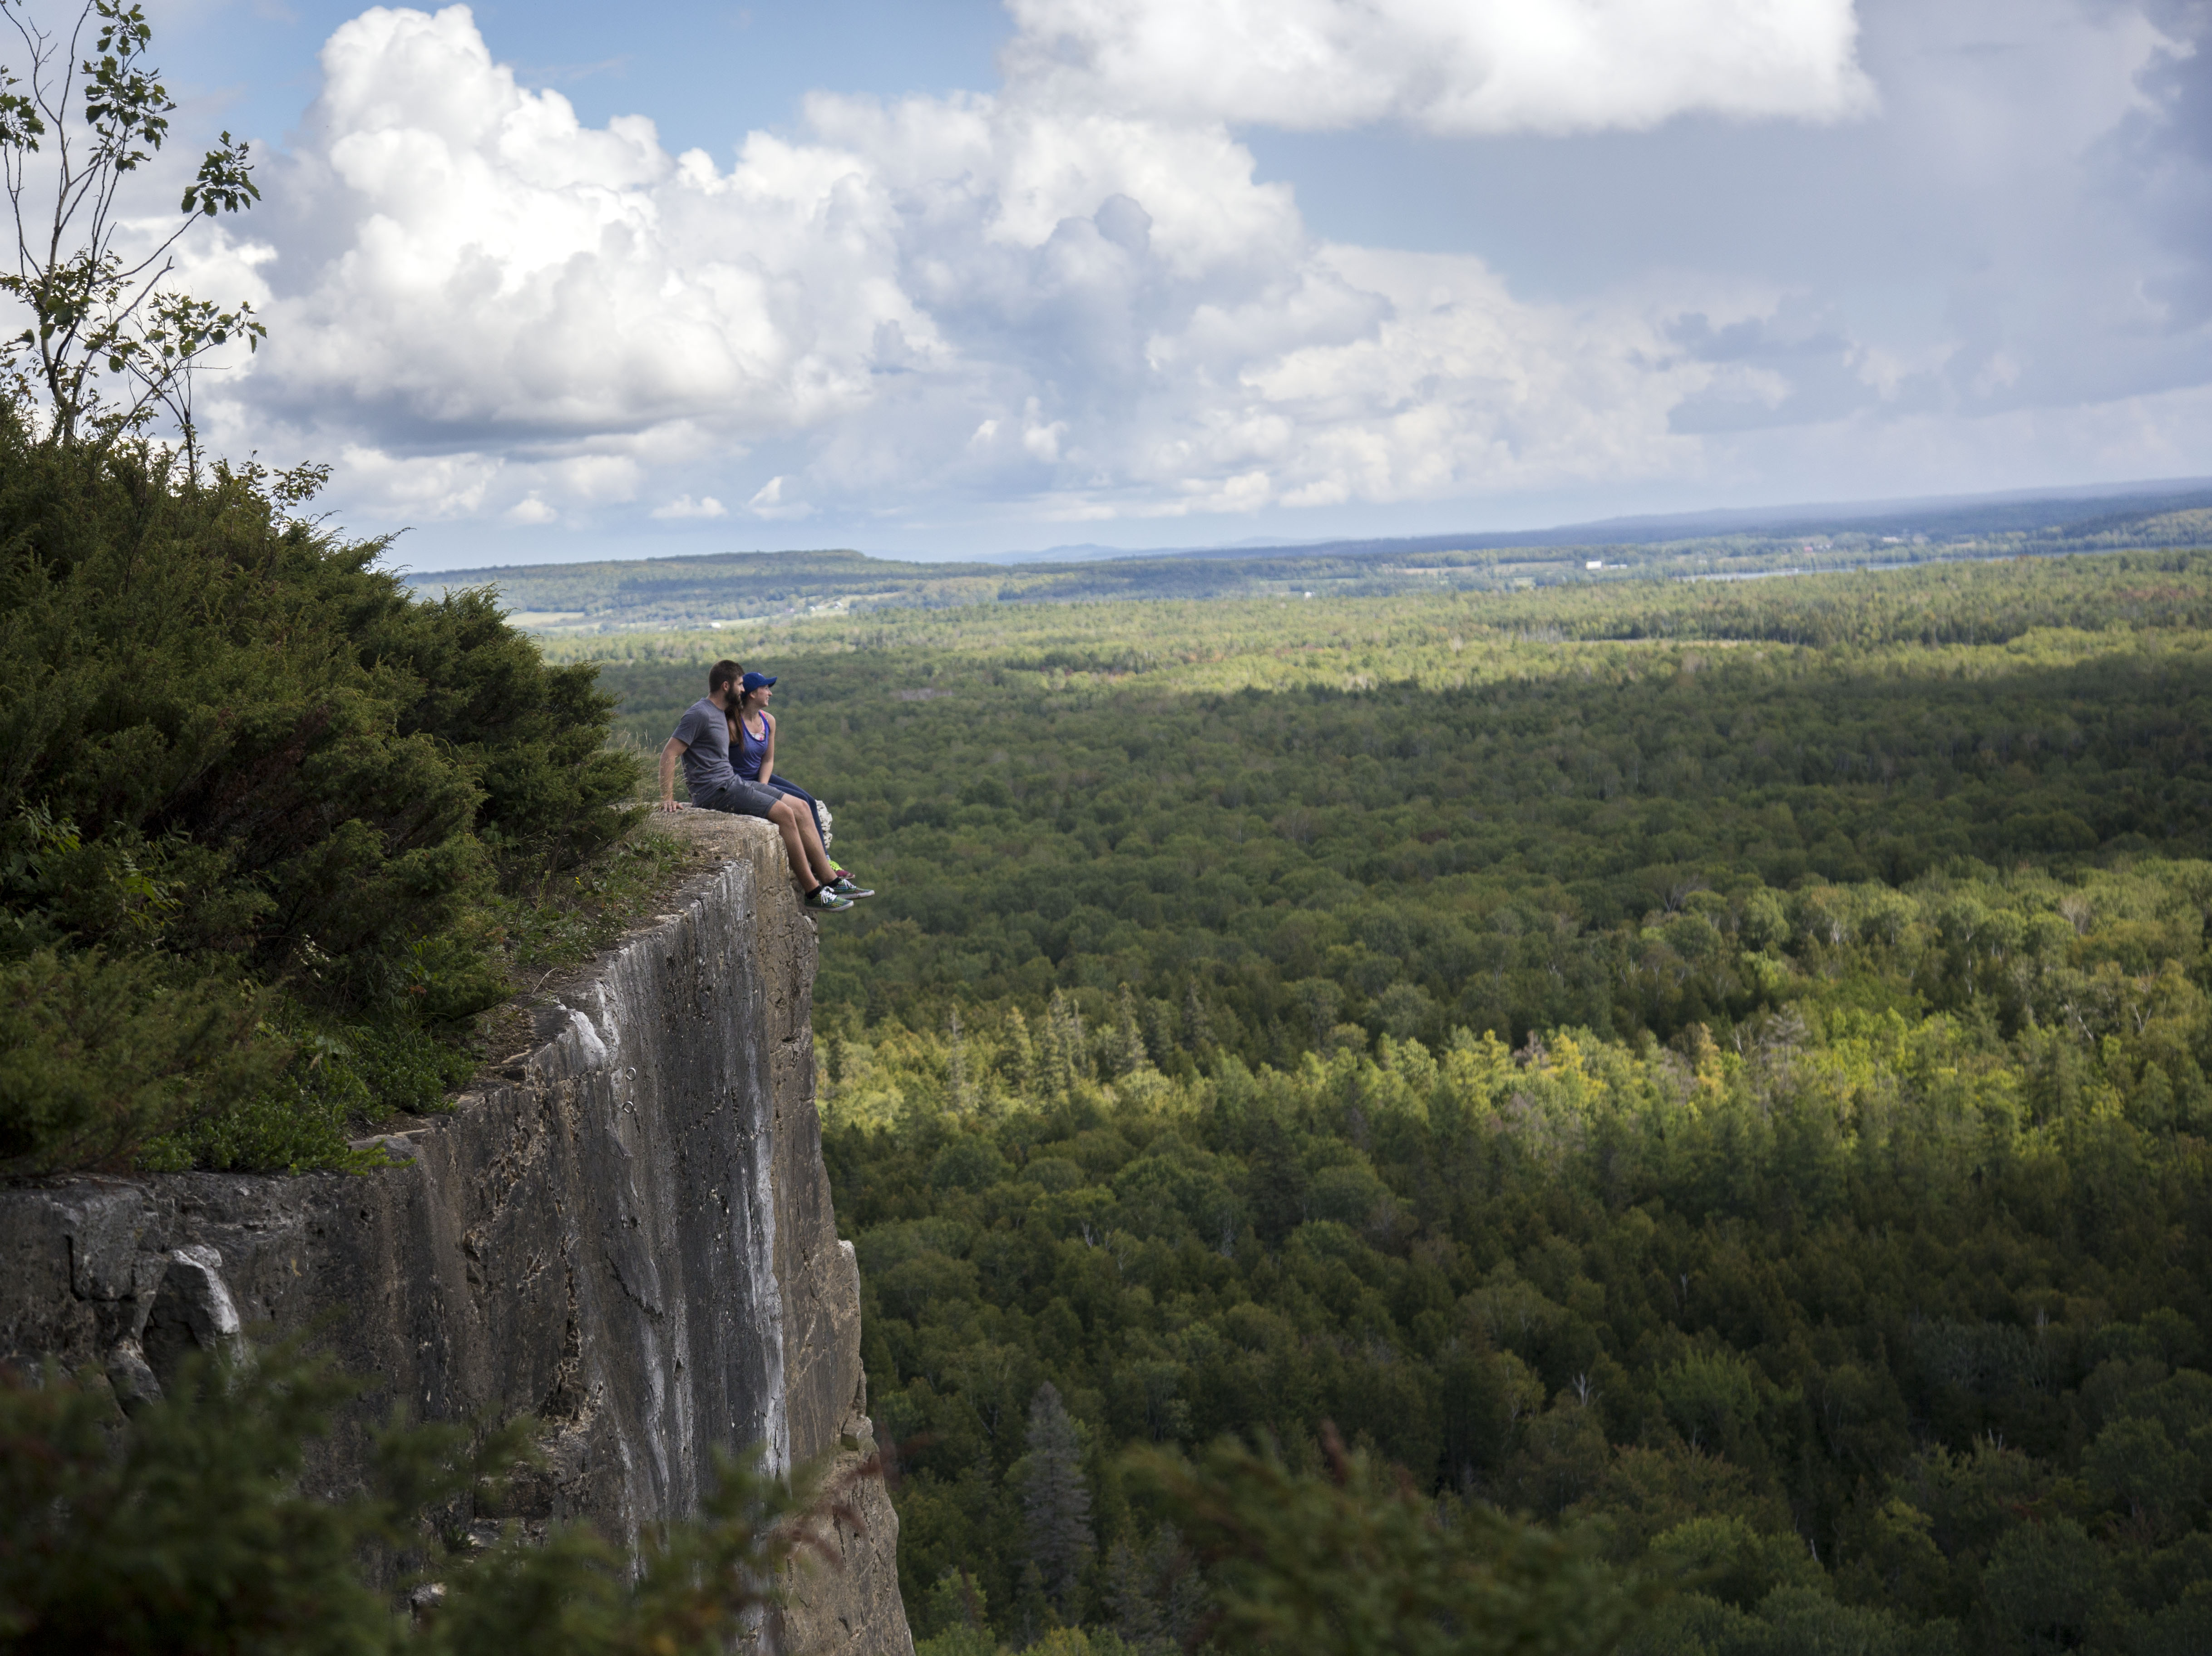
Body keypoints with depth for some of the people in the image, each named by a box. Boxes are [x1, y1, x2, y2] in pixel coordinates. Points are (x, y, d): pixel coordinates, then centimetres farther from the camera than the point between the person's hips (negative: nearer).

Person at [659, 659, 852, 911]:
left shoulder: (720, 713, 18)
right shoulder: (700, 714, -13)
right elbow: (669, 754, -17)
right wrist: (667, 798, -23)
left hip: (733, 782, 10)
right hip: (715, 790, -10)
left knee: (800, 808, 2)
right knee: (784, 814, -19)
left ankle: (829, 880, 1)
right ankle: (812, 892, -15)